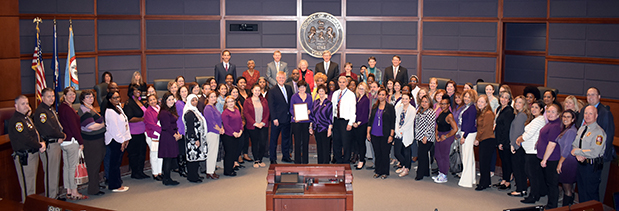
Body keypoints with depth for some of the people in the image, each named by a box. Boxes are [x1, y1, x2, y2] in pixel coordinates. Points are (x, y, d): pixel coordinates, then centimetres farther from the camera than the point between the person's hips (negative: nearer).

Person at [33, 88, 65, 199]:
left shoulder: (51, 109, 15)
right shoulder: (40, 111, -16)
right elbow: (48, 130, -23)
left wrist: (60, 137, 1)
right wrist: (62, 136, -9)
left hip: (56, 144, 10)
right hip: (49, 145, -10)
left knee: (56, 171, 17)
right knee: (51, 172, -3)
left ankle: (55, 195, 27)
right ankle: (51, 198, 5)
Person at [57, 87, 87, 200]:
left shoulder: (62, 107, 12)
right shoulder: (67, 109, -18)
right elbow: (74, 127, -18)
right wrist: (81, 142, -12)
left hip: (64, 142, 10)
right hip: (72, 141, -10)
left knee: (66, 166, 13)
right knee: (72, 167, -3)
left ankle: (68, 191, 22)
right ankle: (74, 193, 4)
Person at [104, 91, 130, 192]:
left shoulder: (119, 108, 13)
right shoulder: (110, 111, -15)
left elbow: (125, 122, 16)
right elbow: (114, 128, -18)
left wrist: (126, 138, 12)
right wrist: (121, 140, -16)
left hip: (121, 139, 9)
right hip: (114, 140, -9)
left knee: (118, 162, 14)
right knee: (115, 163, -2)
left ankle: (118, 183, 22)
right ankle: (115, 186, 5)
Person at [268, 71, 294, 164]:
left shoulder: (289, 88, 9)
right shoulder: (272, 90, -6)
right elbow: (271, 106, -9)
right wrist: (274, 118, -14)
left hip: (287, 118, 5)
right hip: (277, 119, -5)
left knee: (286, 138, 14)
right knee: (274, 139, 2)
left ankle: (286, 156, 25)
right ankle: (273, 159, 10)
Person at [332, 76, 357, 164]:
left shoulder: (350, 94, -4)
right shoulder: (335, 94, 12)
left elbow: (353, 110, -7)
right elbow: (332, 107, 14)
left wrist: (350, 123, -13)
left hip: (345, 120, -5)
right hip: (336, 120, 5)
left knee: (346, 143, -2)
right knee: (336, 142, 10)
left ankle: (346, 162, 10)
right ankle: (338, 161, 21)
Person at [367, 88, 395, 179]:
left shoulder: (390, 107, -1)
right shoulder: (374, 107, 11)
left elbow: (393, 122, -3)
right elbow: (370, 120, 14)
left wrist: (391, 135, -8)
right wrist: (368, 132, 8)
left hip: (385, 135, -4)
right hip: (374, 134, 4)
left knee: (385, 153, 2)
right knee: (377, 153, 9)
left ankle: (385, 172, 13)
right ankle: (377, 171, 19)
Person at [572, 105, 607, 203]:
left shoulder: (599, 132, -17)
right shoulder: (581, 128, 10)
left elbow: (594, 153, -25)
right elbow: (574, 144, 11)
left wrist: (576, 151, -16)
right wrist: (578, 155, -10)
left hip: (593, 167, -8)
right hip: (581, 164, 8)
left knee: (591, 194, 0)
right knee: (581, 191, 18)